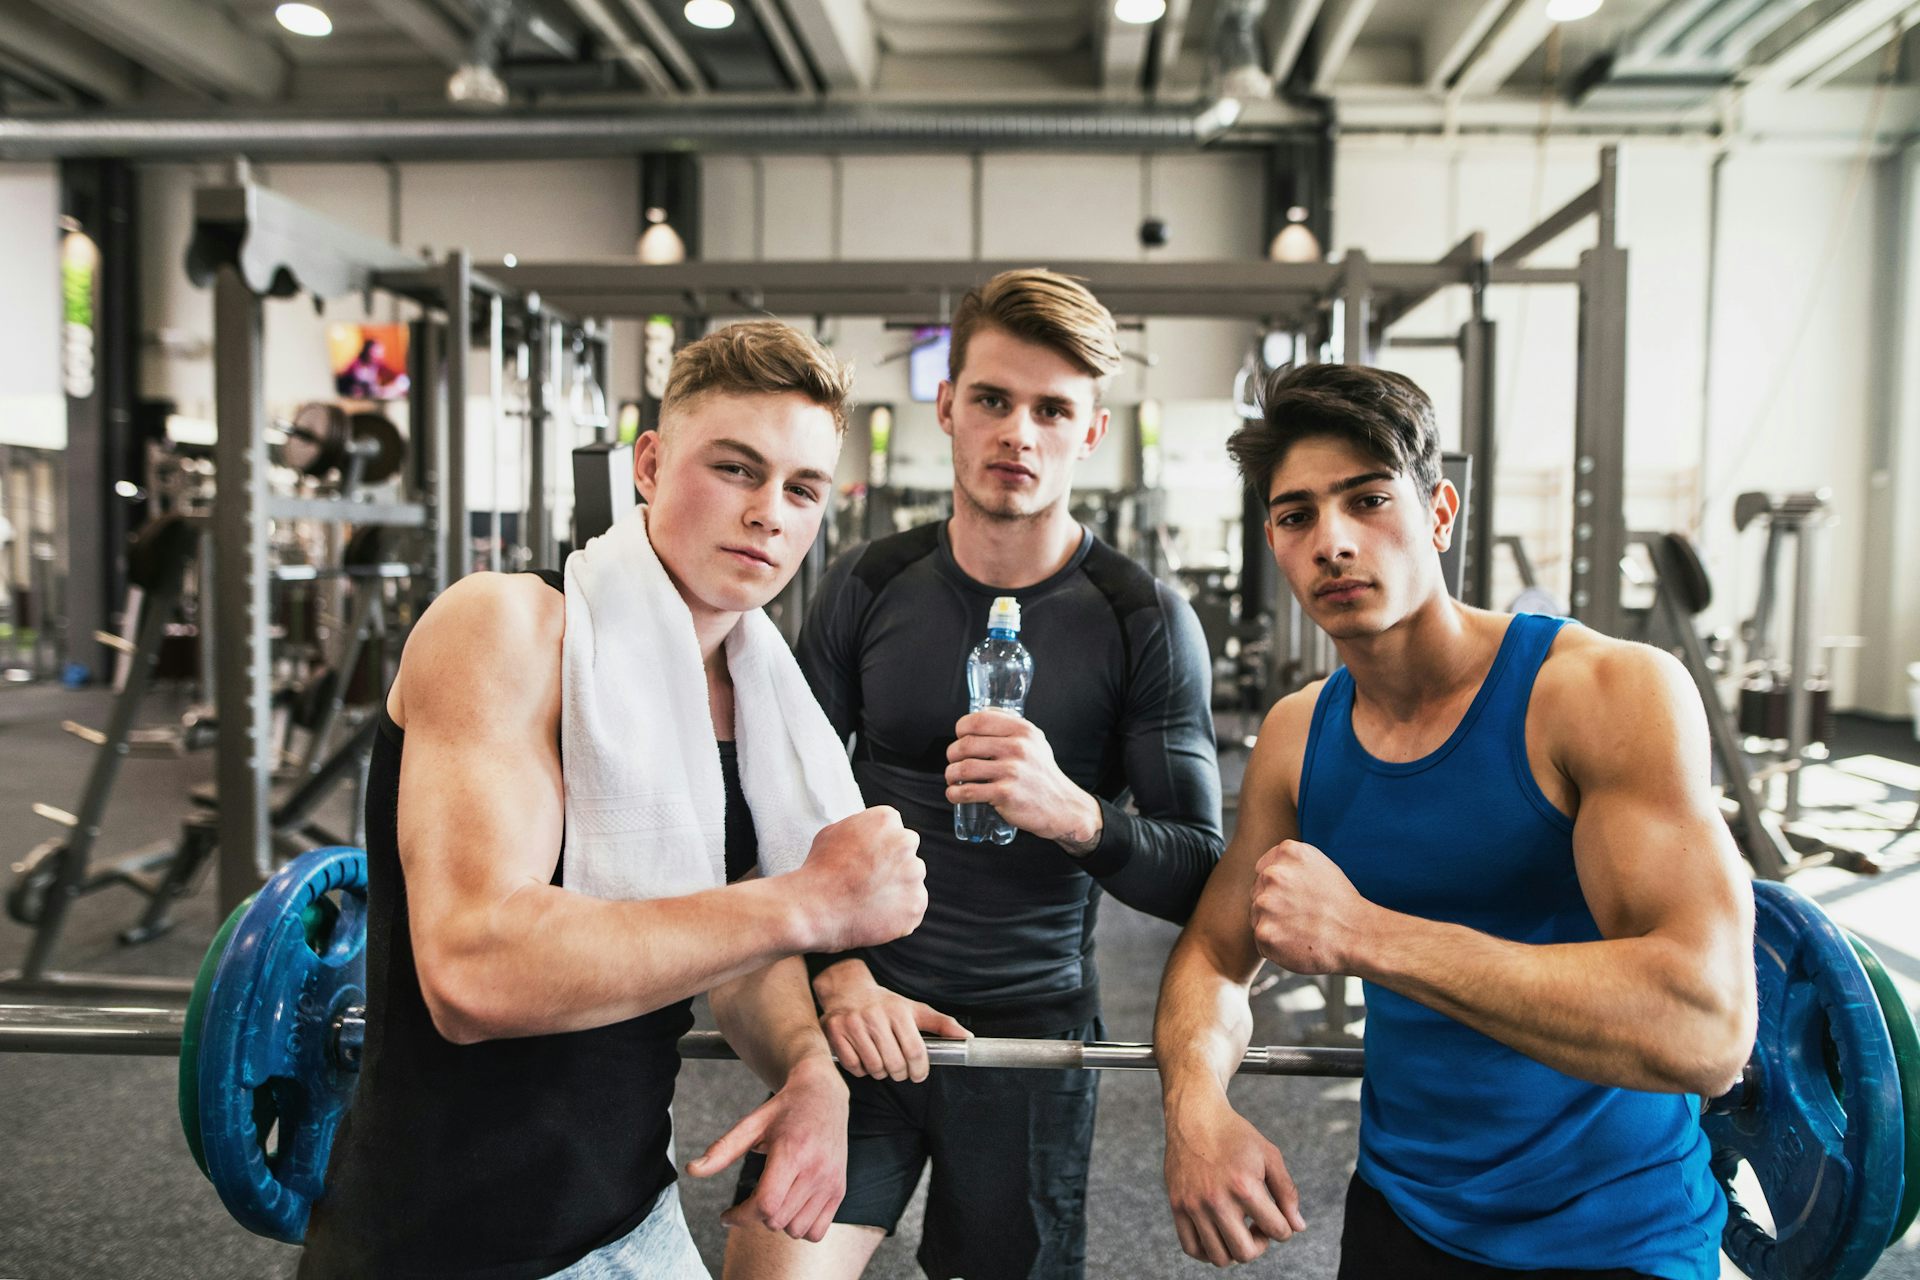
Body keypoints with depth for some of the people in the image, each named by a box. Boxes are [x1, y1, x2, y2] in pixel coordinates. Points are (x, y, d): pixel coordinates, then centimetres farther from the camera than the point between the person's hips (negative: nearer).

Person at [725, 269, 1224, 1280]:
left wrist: (1071, 812, -27)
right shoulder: (867, 587, -1)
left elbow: (1200, 876, -7)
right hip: (864, 1014, 1)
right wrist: (839, 975, -11)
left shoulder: (1144, 622, -7)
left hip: (1033, 1026, 0)